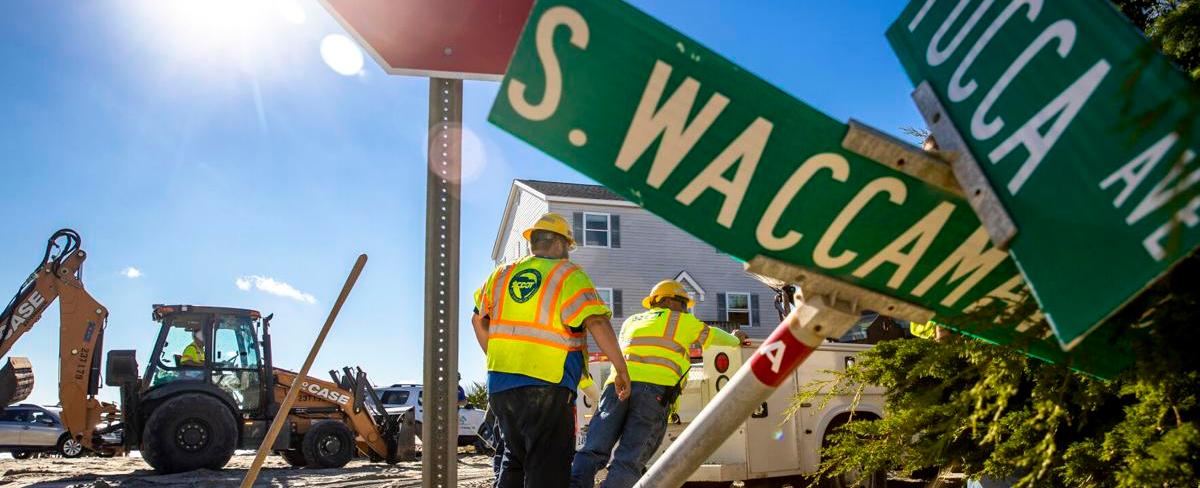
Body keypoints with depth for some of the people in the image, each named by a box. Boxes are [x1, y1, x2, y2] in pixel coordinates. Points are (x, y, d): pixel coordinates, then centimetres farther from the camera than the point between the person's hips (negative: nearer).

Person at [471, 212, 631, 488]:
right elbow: (596, 322, -15)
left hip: (499, 383, 6)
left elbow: (478, 320, 20)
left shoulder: (502, 275, 13)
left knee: (514, 459, 22)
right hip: (546, 385, -6)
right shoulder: (568, 275, -4)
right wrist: (621, 369, -11)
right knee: (547, 466, -1)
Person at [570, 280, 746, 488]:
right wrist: (736, 339, 57)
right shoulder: (682, 321, 22)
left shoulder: (631, 321, 32)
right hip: (655, 389, -3)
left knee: (592, 452, -3)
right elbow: (713, 335, 36)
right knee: (628, 461, -9)